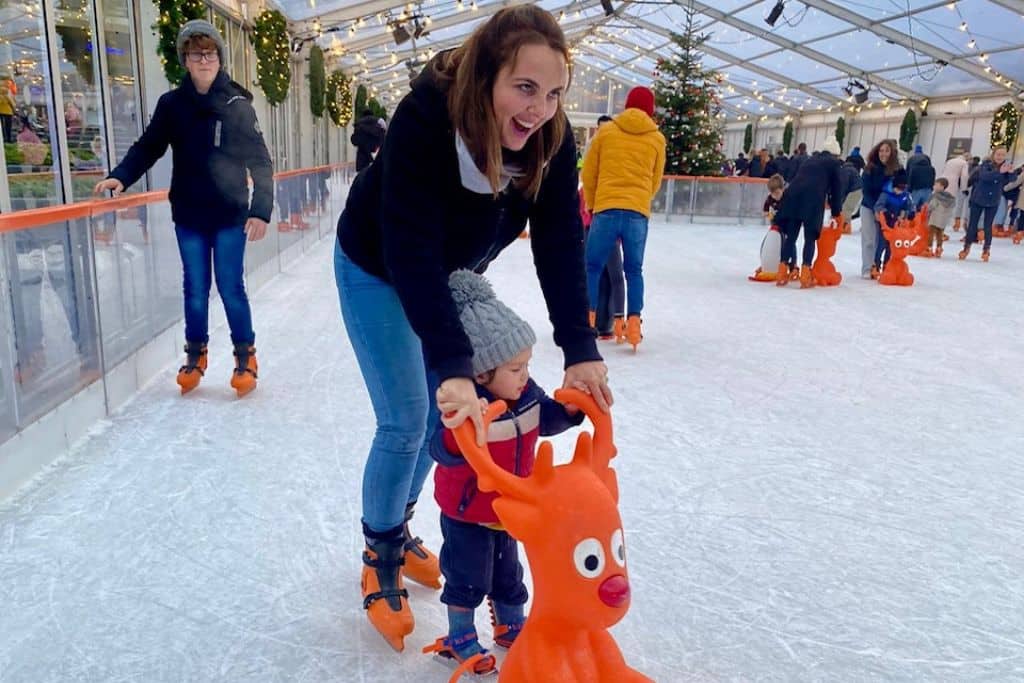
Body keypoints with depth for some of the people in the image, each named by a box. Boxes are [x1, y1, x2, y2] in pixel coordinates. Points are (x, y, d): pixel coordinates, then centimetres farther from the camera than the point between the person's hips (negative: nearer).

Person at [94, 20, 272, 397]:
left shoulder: (238, 105, -6)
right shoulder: (172, 104, 1)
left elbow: (260, 162, -8)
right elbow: (148, 147, 5)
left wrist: (261, 210, -16)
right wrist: (120, 177, -12)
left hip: (230, 215, -2)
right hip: (189, 216, 2)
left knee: (231, 287, 1)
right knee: (195, 289, 9)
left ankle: (245, 356, 18)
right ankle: (195, 354, 26)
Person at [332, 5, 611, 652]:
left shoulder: (550, 137, -21)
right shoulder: (425, 119, -36)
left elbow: (560, 244, -23)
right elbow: (410, 253, -42)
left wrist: (580, 348, -33)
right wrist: (454, 366, -50)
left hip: (457, 271, 5)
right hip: (378, 269, -5)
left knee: (445, 413, 9)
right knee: (405, 421, -7)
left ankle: (398, 529, 34)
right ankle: (379, 557, 17)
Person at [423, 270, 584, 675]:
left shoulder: (525, 394, -11)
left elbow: (546, 421, 5)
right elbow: (442, 451, -43)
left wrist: (570, 407, -13)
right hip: (467, 514, -6)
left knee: (508, 574, 24)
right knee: (468, 578, 11)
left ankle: (511, 627, 47)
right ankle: (459, 638, 35)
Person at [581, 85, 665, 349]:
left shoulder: (606, 131, 8)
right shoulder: (657, 138, 10)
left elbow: (588, 173, 10)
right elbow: (655, 181, 15)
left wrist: (592, 205, 23)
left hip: (607, 209, -1)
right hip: (638, 213, 1)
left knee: (592, 266, 6)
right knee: (634, 270, 10)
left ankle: (586, 320, 0)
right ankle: (633, 323, 3)